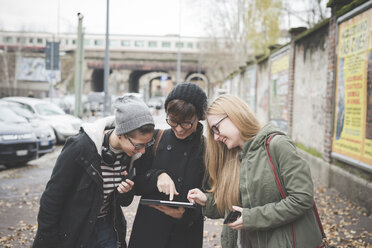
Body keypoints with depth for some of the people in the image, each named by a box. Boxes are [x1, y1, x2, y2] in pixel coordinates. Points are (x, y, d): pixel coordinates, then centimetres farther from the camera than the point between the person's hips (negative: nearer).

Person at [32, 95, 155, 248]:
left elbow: (124, 202, 4)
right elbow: (53, 196, -17)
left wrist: (125, 192, -19)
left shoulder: (132, 154, -9)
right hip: (72, 230, -4)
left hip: (107, 227, 5)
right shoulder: (80, 147, -26)